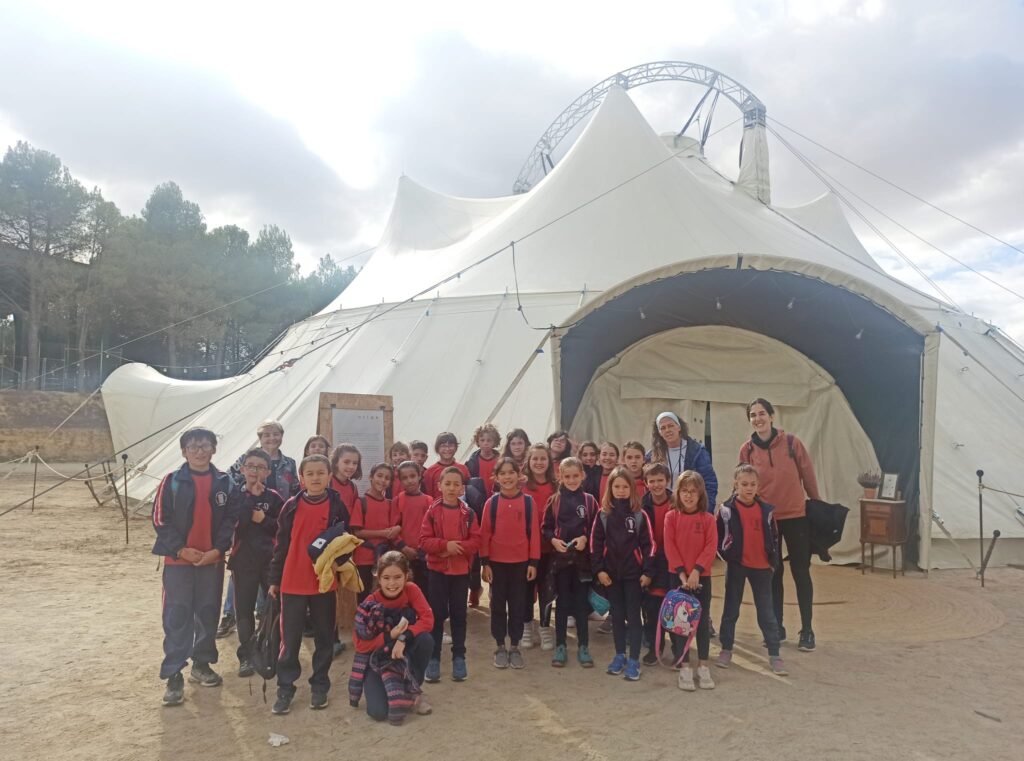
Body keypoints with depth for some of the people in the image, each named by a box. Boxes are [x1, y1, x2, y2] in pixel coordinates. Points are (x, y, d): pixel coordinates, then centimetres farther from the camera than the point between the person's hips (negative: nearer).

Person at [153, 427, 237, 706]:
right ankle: (173, 676, 6)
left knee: (208, 615, 11)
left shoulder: (225, 483, 2)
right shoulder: (172, 481, -4)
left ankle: (202, 665, 27)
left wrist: (217, 549, -10)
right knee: (177, 618, -1)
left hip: (212, 560, 2)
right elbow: (161, 519, -6)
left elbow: (230, 520, 2)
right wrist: (181, 549, -13)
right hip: (178, 560, -2)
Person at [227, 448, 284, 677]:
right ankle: (246, 657, 17)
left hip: (270, 559, 0)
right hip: (243, 559, 0)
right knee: (245, 609, 6)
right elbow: (234, 522, -15)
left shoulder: (274, 497, 3)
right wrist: (251, 496, -15)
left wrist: (264, 520, -13)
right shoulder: (235, 495, 3)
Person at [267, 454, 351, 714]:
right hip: (292, 582, 0)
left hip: (325, 582, 0)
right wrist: (274, 579, 5)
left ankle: (319, 687, 23)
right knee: (289, 639, 6)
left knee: (324, 637, 10)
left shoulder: (337, 507, -2)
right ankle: (285, 689, 16)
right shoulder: (291, 507, 0)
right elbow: (281, 544, 4)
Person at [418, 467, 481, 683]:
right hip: (437, 569, -1)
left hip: (461, 570, 1)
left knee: (458, 614, 9)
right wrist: (445, 545, -22)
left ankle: (459, 658, 19)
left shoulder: (468, 513, -1)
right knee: (436, 614, 4)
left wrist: (459, 548, -19)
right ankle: (433, 658, 13)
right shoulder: (432, 511, -4)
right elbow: (424, 540, -8)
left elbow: (476, 541, -3)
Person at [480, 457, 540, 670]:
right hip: (497, 562, 0)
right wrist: (485, 563, -4)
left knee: (517, 604, 9)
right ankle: (500, 647, 21)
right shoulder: (491, 503, -3)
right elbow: (484, 533, -1)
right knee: (498, 604, 9)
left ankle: (515, 647, 20)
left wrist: (533, 562, -3)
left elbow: (534, 533, -1)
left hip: (521, 562, 0)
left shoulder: (528, 502, -3)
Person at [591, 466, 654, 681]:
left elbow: (648, 544, -3)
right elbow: (596, 543, 0)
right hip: (611, 573, 2)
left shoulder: (639, 514, -4)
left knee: (633, 615, 2)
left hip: (633, 573, -2)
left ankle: (634, 660, 9)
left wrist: (647, 572, -7)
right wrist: (598, 570, -5)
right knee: (617, 615, 12)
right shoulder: (603, 514, 0)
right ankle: (620, 655, 24)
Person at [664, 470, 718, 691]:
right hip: (678, 576, 0)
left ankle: (703, 666, 18)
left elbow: (711, 547, -7)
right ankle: (684, 667, 11)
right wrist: (682, 573, -13)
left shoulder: (708, 519, -1)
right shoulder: (671, 516, -2)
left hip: (702, 576, 1)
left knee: (703, 620, 6)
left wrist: (696, 571, -16)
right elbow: (669, 547, -6)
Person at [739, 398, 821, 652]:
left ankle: (807, 631, 16)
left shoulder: (791, 442, -8)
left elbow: (808, 475, 1)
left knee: (800, 573, 5)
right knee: (773, 574, 11)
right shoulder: (747, 450, -4)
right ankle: (777, 627, 23)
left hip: (796, 516, -1)